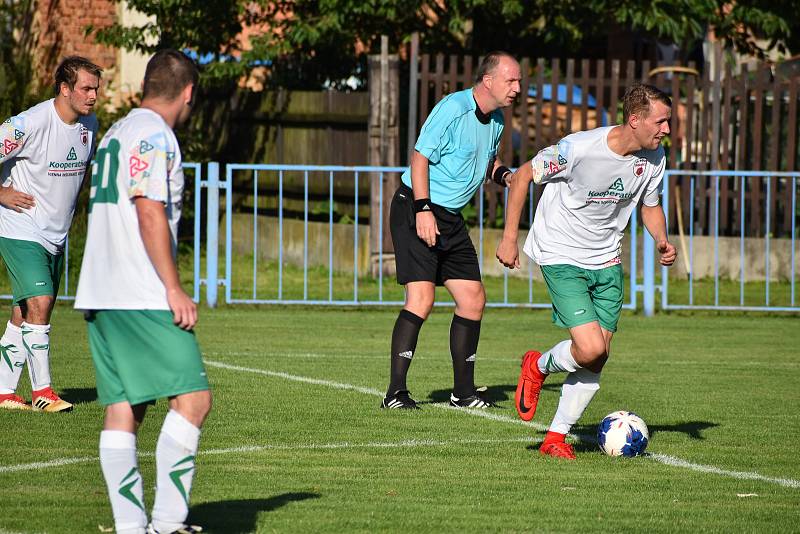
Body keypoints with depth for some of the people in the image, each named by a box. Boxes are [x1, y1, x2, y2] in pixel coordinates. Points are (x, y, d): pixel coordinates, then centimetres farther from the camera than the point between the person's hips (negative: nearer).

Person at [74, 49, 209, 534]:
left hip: (100, 295, 10)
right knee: (194, 398, -10)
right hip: (143, 297, -10)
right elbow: (149, 213, -16)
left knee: (122, 410, 5)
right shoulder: (154, 135, -7)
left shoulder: (116, 134, 22)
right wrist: (175, 289, -17)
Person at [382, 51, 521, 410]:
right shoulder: (453, 108, -17)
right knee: (421, 298, -18)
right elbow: (420, 157, -18)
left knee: (473, 299, 6)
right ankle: (396, 391, -15)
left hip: (450, 217, 9)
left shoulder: (496, 119, 9)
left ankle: (464, 391, 17)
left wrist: (504, 174, 3)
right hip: (416, 209, -9)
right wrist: (423, 209, -24)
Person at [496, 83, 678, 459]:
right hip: (561, 257, -6)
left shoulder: (654, 157, -4)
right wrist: (509, 238, -10)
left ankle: (556, 438, 17)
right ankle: (539, 367, 15)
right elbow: (524, 175, -11)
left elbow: (650, 206, 14)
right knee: (590, 348, -19)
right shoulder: (579, 148, -24)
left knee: (598, 357, 2)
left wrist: (662, 241, -7)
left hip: (606, 262, 6)